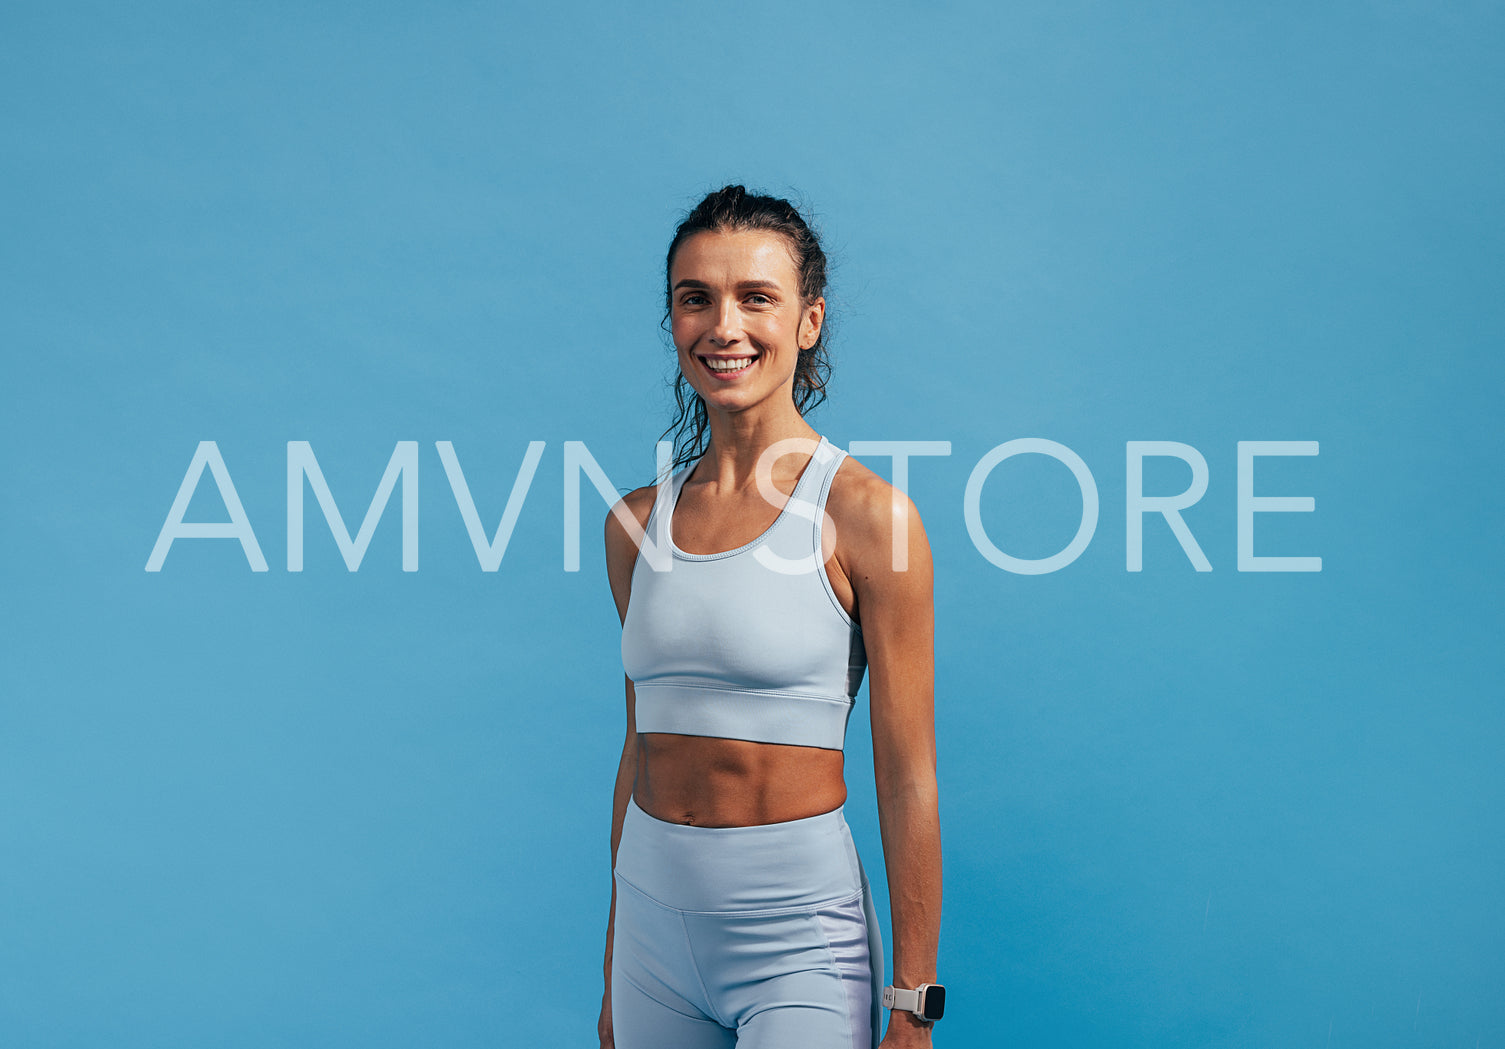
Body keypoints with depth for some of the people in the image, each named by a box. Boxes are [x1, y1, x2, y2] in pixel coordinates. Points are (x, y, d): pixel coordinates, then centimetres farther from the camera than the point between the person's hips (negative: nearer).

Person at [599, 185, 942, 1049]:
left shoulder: (864, 513, -10)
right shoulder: (638, 522, 5)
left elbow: (909, 778, -9)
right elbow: (641, 747, 12)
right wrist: (614, 978, 15)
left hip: (799, 936, -4)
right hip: (654, 921, 5)